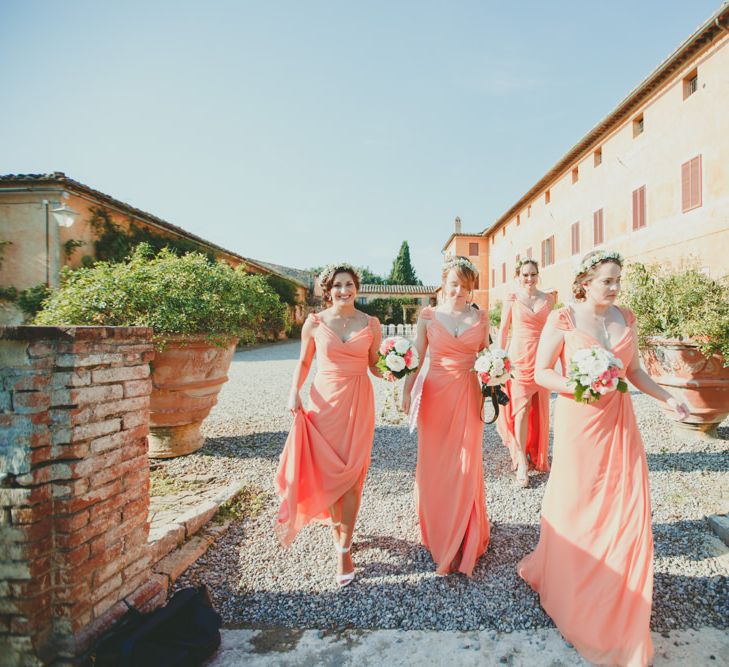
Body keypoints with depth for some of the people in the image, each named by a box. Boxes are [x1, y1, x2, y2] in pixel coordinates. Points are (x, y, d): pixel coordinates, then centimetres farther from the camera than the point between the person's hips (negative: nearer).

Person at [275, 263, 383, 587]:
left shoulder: (371, 324, 2)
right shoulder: (315, 323, 0)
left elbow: (375, 365, 8)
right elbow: (303, 362, 7)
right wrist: (294, 393, -5)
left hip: (358, 403, 0)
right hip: (324, 401, 0)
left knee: (351, 473, 2)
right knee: (327, 470, 7)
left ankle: (345, 549, 15)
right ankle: (336, 524, 36)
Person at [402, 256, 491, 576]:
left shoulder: (480, 317, 4)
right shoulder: (428, 316, 1)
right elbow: (416, 358, 1)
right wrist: (407, 391, -7)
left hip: (468, 395, 1)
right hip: (435, 394, 0)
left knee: (465, 467, 5)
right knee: (434, 464, 9)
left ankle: (459, 544, 27)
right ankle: (439, 534, 33)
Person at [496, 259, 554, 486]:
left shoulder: (548, 299, 9)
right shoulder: (512, 300, 2)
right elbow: (503, 331, 2)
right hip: (519, 358, -3)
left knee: (540, 409, 9)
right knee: (521, 407, -4)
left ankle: (538, 456, 27)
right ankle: (522, 462, 2)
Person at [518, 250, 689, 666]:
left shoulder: (626, 318, 6)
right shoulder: (563, 319, -9)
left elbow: (634, 370, 14)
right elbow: (542, 373, -8)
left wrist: (667, 398, 2)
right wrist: (578, 386, -23)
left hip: (619, 421, 5)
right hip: (579, 421, -5)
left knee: (629, 508, 8)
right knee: (577, 507, 7)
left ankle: (621, 607, 32)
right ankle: (572, 585, 34)